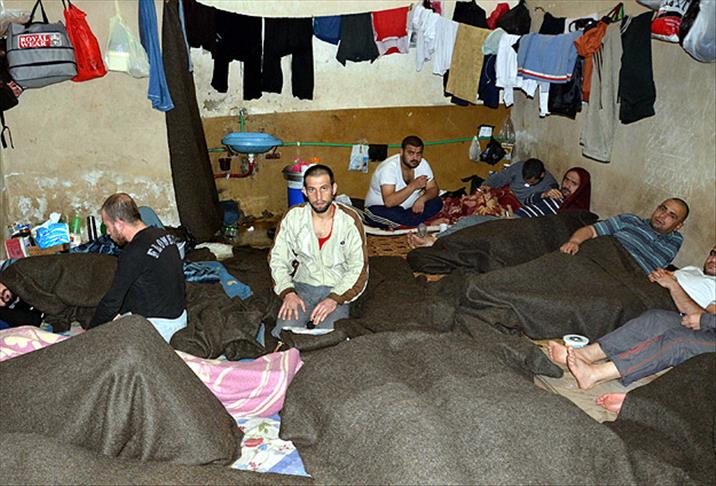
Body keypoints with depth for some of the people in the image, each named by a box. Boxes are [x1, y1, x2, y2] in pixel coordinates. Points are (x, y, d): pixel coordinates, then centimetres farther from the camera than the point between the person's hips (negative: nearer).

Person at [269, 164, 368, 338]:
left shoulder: (350, 220, -8)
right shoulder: (293, 217, -2)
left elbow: (359, 269, -8)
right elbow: (277, 258, 3)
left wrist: (335, 299, -21)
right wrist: (287, 292, -14)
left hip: (338, 289, -1)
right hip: (303, 287, 2)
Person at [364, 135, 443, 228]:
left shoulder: (423, 164, -8)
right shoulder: (389, 167, -27)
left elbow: (434, 189, 2)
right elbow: (389, 202, -36)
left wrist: (422, 199, -21)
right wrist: (413, 186, -39)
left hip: (407, 208, 6)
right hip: (380, 208, -6)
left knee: (437, 202, -13)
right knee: (391, 214, -39)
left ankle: (399, 225, -17)